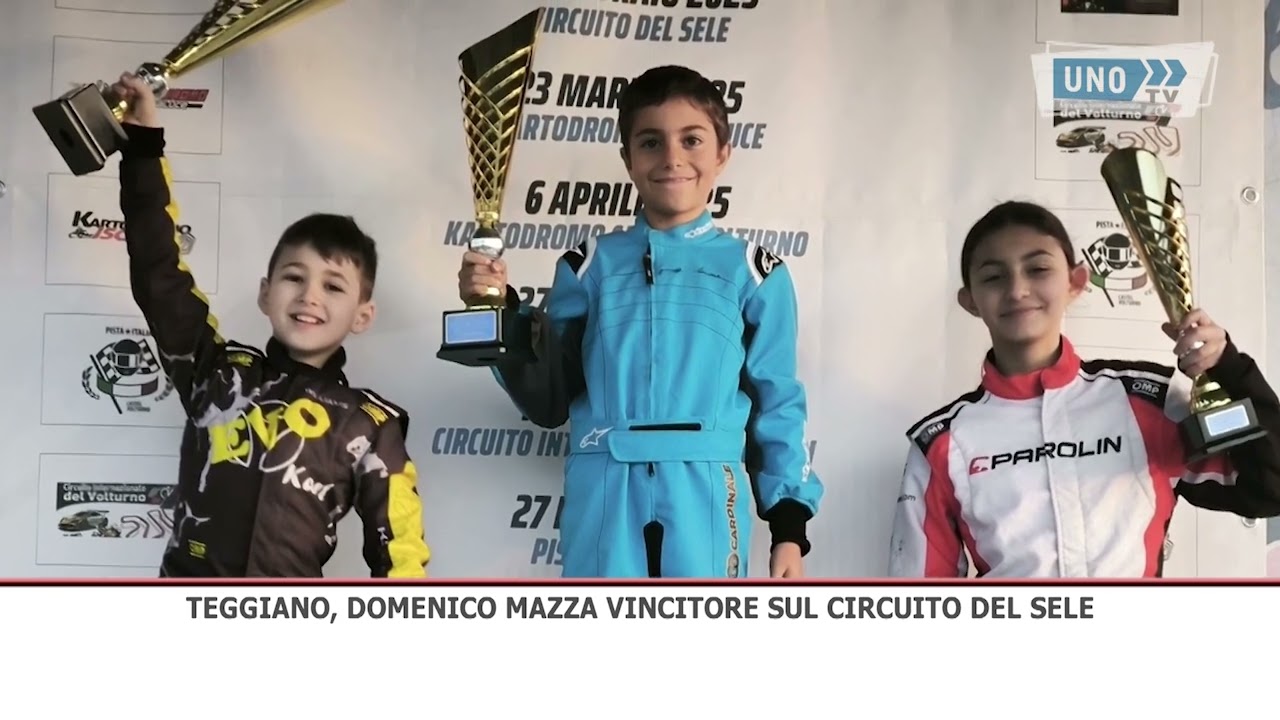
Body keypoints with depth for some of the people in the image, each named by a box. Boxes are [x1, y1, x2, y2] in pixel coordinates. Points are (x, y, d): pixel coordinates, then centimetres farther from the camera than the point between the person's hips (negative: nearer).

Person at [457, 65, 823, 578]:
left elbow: (777, 406, 6)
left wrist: (789, 523, 3)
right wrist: (502, 312, -4)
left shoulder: (752, 272, 4)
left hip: (703, 499, -1)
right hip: (604, 498, 1)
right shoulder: (591, 266, 7)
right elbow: (548, 401, 10)